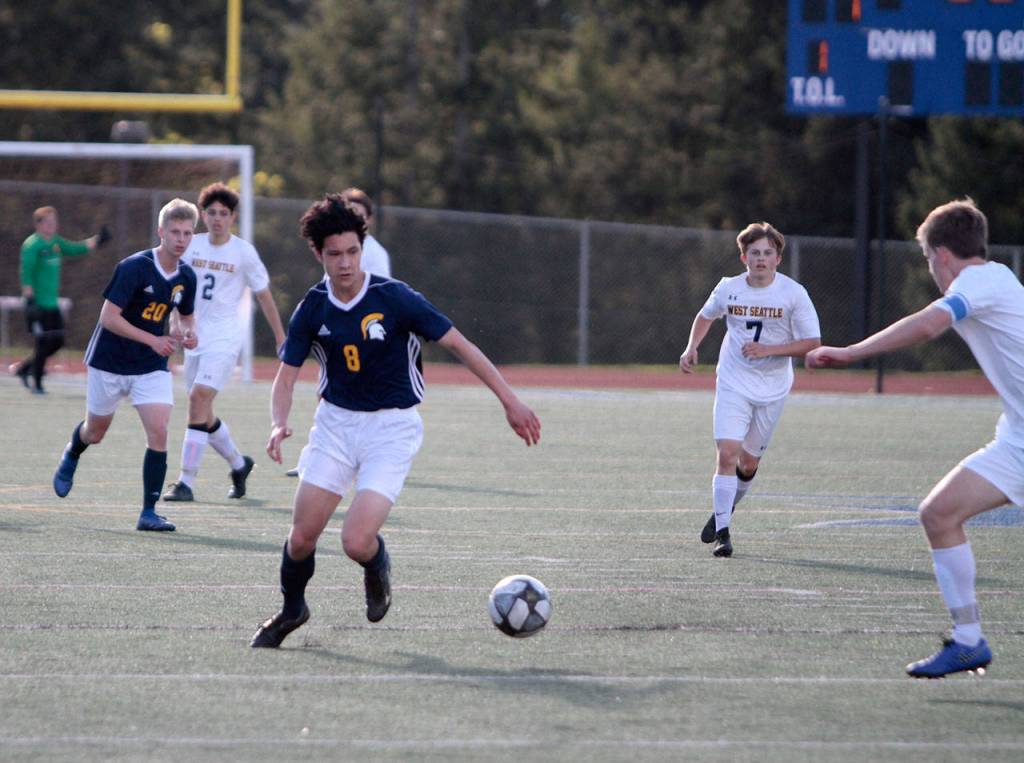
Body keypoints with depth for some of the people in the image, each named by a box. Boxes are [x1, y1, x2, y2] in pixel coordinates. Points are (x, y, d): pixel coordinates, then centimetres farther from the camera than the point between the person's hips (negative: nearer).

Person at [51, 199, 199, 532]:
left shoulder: (186, 277, -3)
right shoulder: (134, 267, -21)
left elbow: (185, 316, 17)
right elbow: (109, 316, -22)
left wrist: (186, 334, -8)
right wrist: (152, 340, -29)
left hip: (152, 368, 3)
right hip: (110, 363, -3)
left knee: (158, 432, -16)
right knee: (95, 432, 15)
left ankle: (149, 512, -10)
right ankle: (71, 457, 53)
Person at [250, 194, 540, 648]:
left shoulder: (394, 298, -16)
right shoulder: (312, 309, -5)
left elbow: (458, 345, -10)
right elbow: (286, 376, 1)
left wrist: (510, 402, -12)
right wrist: (279, 425, -20)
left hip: (391, 428, -3)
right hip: (335, 422, 3)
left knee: (357, 541, -18)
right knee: (302, 537, -1)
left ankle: (377, 566, 20)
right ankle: (292, 610, 30)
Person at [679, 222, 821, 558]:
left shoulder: (793, 293, -9)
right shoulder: (729, 288, -3)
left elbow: (812, 341, -8)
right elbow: (706, 316, 19)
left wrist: (768, 350, -19)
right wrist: (691, 348, 3)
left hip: (772, 389, 0)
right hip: (733, 385, 0)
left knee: (748, 463, 7)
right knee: (727, 453, -17)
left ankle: (723, 511, 36)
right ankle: (722, 532, -12)